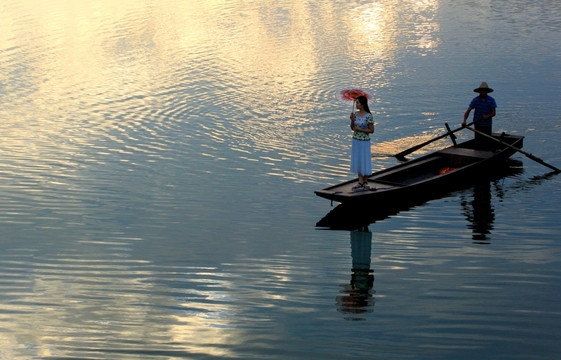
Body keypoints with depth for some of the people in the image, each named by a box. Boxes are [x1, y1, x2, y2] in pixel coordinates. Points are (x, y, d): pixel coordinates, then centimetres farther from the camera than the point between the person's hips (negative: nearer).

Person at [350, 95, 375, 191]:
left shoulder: (368, 116, -16)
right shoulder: (356, 113, 3)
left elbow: (371, 130, -13)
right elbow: (352, 128, 9)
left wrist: (360, 129, -19)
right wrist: (352, 120, -9)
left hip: (364, 141, -6)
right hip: (355, 140, 7)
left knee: (364, 161, 4)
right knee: (357, 161, 11)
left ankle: (365, 182, 18)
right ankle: (360, 182, 20)